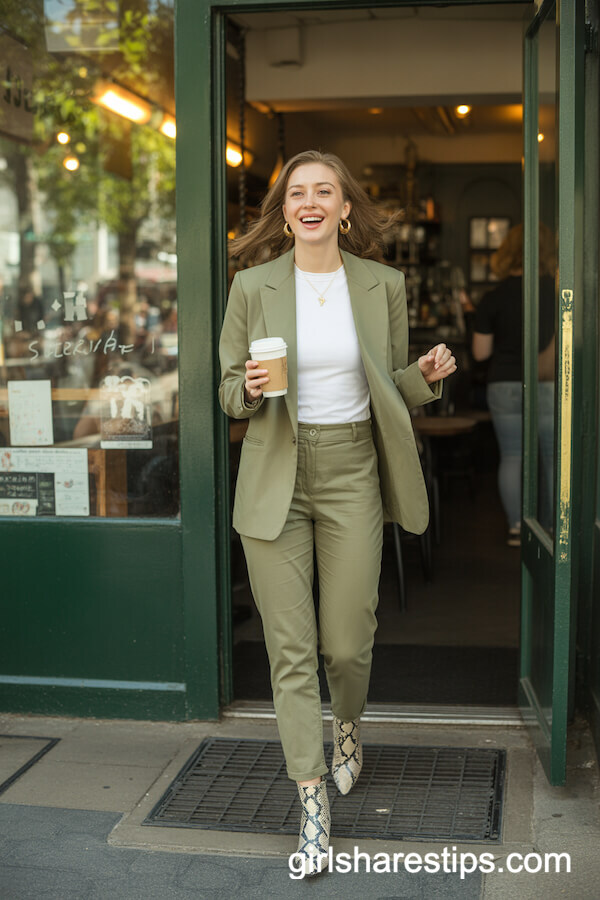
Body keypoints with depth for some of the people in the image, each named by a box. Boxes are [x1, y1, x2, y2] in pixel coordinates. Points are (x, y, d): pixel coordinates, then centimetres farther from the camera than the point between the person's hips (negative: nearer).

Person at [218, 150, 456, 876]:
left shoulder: (382, 284, 3)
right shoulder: (252, 286, 0)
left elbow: (391, 387, 11)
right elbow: (230, 392, 5)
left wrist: (426, 375, -10)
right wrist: (251, 389, -17)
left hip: (352, 474, 1)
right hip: (276, 480, 0)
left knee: (348, 641, 7)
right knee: (290, 648, 0)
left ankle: (349, 728, 42)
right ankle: (313, 802, 12)